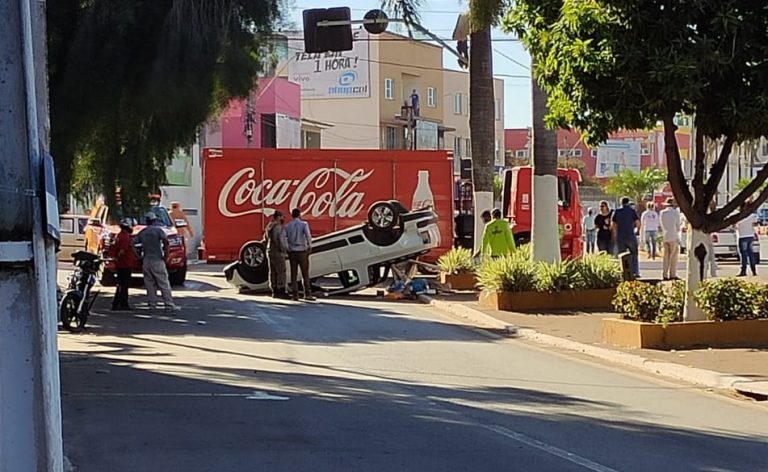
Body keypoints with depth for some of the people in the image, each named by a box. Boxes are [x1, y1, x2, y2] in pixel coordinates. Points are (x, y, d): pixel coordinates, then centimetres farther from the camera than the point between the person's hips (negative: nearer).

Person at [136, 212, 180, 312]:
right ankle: (169, 305, -5)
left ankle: (152, 304, 7)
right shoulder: (158, 230, -6)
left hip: (146, 261, 5)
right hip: (157, 260, -5)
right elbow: (165, 241, -17)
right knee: (164, 284, -3)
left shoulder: (142, 232, 9)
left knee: (149, 284, 9)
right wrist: (165, 254, -8)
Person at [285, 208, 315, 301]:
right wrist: (310, 246, -12)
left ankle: (295, 294, 3)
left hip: (292, 252, 3)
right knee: (305, 273, 3)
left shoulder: (288, 226, 5)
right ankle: (307, 294, 0)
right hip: (302, 251, -3)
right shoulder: (303, 224, -5)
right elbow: (308, 235, -19)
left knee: (294, 274, 6)